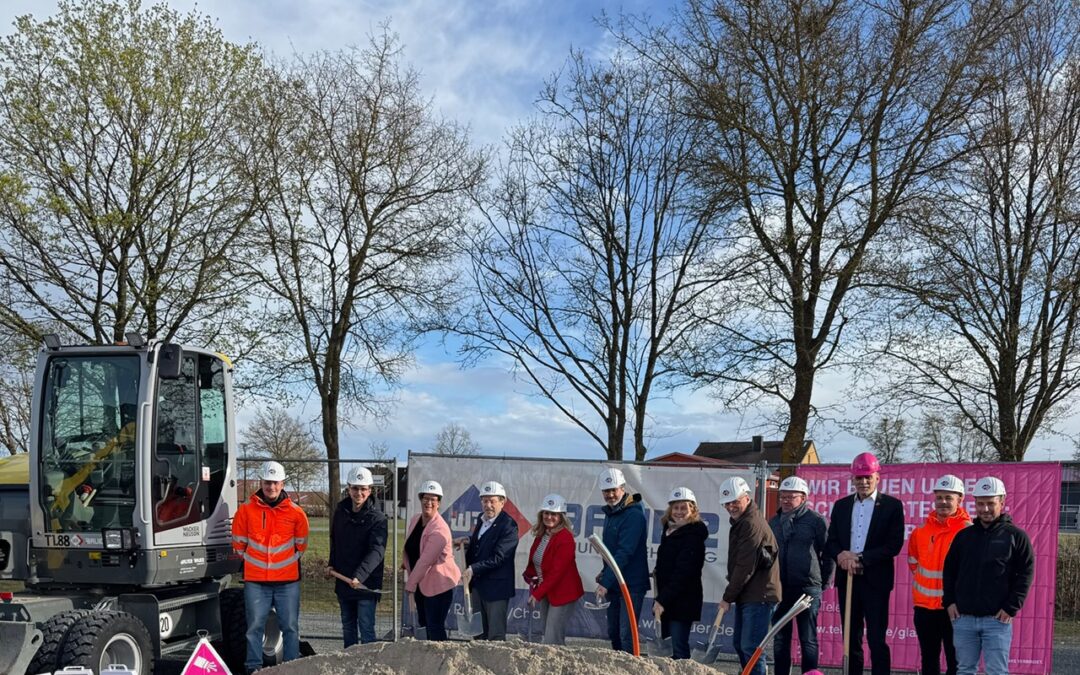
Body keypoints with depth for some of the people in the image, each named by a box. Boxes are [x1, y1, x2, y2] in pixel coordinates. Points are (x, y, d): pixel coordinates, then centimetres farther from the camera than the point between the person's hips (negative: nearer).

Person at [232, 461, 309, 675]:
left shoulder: (295, 512, 0)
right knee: (255, 627, 4)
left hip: (288, 581, 0)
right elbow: (238, 544, 10)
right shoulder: (246, 509, 0)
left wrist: (286, 562, 11)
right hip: (255, 581, 0)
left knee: (290, 627, 4)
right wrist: (253, 562, 12)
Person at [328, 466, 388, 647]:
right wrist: (332, 564, 9)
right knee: (348, 628, 17)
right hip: (343, 582, 6)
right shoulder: (341, 512, 5)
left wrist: (359, 576, -37)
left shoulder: (377, 518, -14)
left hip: (366, 584, -6)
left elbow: (377, 551, -25)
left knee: (366, 629, -6)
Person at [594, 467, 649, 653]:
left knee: (626, 634, -11)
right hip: (614, 584, 9)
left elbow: (625, 552, -24)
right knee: (613, 632, 16)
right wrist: (605, 572, 11)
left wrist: (606, 582, -27)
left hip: (631, 585, -9)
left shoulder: (634, 514, -17)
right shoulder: (610, 512, 12)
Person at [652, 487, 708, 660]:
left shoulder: (693, 536, -14)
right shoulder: (669, 530, 13)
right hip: (665, 599, 9)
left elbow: (682, 574, -19)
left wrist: (663, 600, -22)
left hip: (682, 600, -9)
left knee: (678, 649, -9)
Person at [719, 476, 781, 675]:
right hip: (746, 595, 11)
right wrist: (731, 595, 12)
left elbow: (745, 567, -20)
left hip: (759, 596, -10)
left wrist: (728, 597, -12)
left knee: (750, 647, -10)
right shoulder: (741, 522, 17)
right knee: (740, 644, 16)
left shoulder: (752, 524, -17)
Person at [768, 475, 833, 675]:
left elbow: (828, 553, -2)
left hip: (807, 588, -5)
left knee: (808, 640, 2)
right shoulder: (774, 521, 12)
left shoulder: (815, 520, -4)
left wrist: (824, 583, -1)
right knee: (780, 639, 11)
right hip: (779, 588, 5)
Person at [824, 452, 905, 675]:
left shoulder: (892, 505, -1)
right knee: (851, 639, 10)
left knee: (877, 640, -4)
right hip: (847, 579, 5)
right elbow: (831, 541, 11)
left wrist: (861, 559, -14)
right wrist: (840, 555, -11)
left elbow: (894, 545, -9)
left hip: (876, 581, -4)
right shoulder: (841, 505, 13)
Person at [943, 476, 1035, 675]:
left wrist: (1011, 608, -8)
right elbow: (949, 570, 16)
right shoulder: (963, 535, 11)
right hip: (963, 618, 4)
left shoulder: (1016, 536, 1)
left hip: (997, 620, -3)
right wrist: (949, 601, 5)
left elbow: (1025, 574, -2)